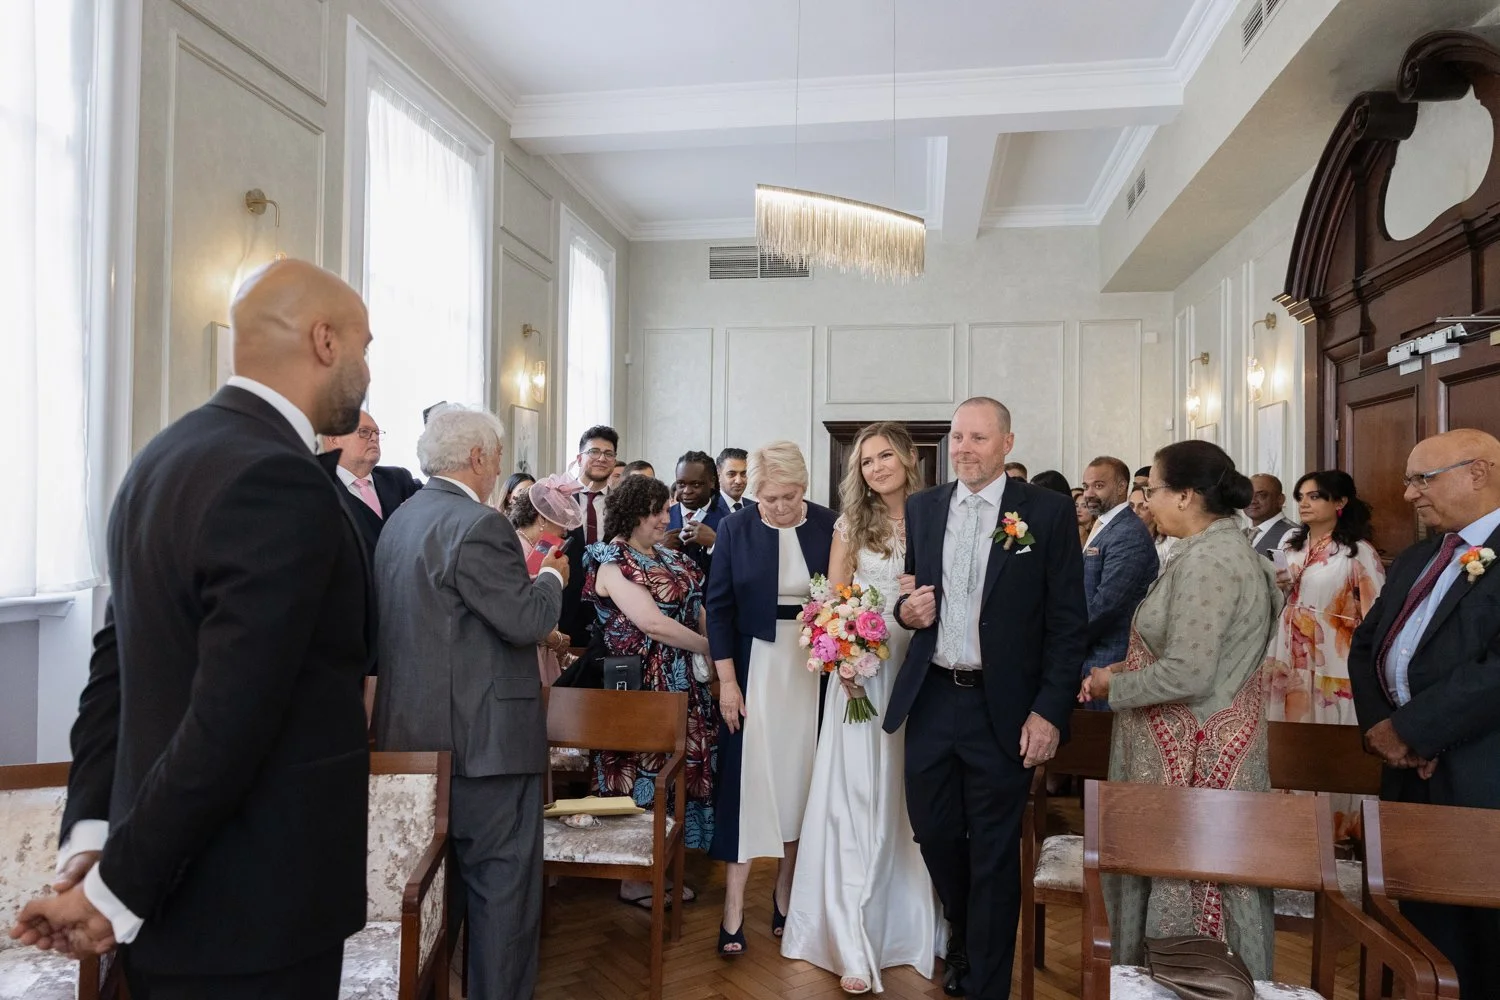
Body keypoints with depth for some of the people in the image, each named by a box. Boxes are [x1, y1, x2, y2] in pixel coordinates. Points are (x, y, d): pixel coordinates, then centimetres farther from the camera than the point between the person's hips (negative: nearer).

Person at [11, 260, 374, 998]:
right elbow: (227, 725, -26)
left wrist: (90, 834, 3)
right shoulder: (280, 481, -24)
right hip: (250, 914, -8)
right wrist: (116, 890, -14)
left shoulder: (165, 455, 6)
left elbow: (114, 665, 7)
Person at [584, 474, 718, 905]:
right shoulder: (613, 561, -12)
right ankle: (632, 880, 19)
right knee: (640, 770, 3)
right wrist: (711, 647, -16)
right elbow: (651, 622, -21)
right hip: (640, 686, -8)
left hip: (681, 684, 8)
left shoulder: (670, 559, 12)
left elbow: (696, 611, 10)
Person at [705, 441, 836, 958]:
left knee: (799, 777, 10)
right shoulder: (735, 529, -4)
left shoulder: (828, 525, -1)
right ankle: (733, 909, 9)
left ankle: (785, 889, 28)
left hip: (815, 669, 2)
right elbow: (719, 607, -3)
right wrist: (727, 681, -7)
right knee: (748, 779, 0)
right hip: (754, 668, -1)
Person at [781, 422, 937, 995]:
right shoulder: (852, 524, 4)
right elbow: (833, 599, 1)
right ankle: (854, 944, 6)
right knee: (855, 798, -1)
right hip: (862, 672, -1)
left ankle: (907, 924, 25)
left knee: (910, 799, 8)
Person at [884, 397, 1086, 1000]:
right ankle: (965, 938, 43)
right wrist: (905, 610, -7)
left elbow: (1067, 622, -6)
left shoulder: (1047, 512, -6)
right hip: (931, 699, 4)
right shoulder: (921, 508, 6)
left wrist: (1050, 711, -11)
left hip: (1002, 708, -4)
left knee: (994, 853, 7)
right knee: (933, 832, 14)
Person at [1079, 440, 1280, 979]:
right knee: (1176, 873, 19)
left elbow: (1187, 673, -27)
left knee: (1186, 882, 5)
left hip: (1195, 755, -10)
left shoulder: (1207, 559, -21)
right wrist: (1122, 669, 7)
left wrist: (1114, 686, -12)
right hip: (1198, 745, 10)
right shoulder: (1222, 547, 10)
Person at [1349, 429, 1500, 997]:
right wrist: (1378, 725, -3)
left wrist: (1410, 729, -18)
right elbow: (1366, 647, 14)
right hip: (1413, 773, 7)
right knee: (1426, 941, 18)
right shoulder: (1414, 560, 15)